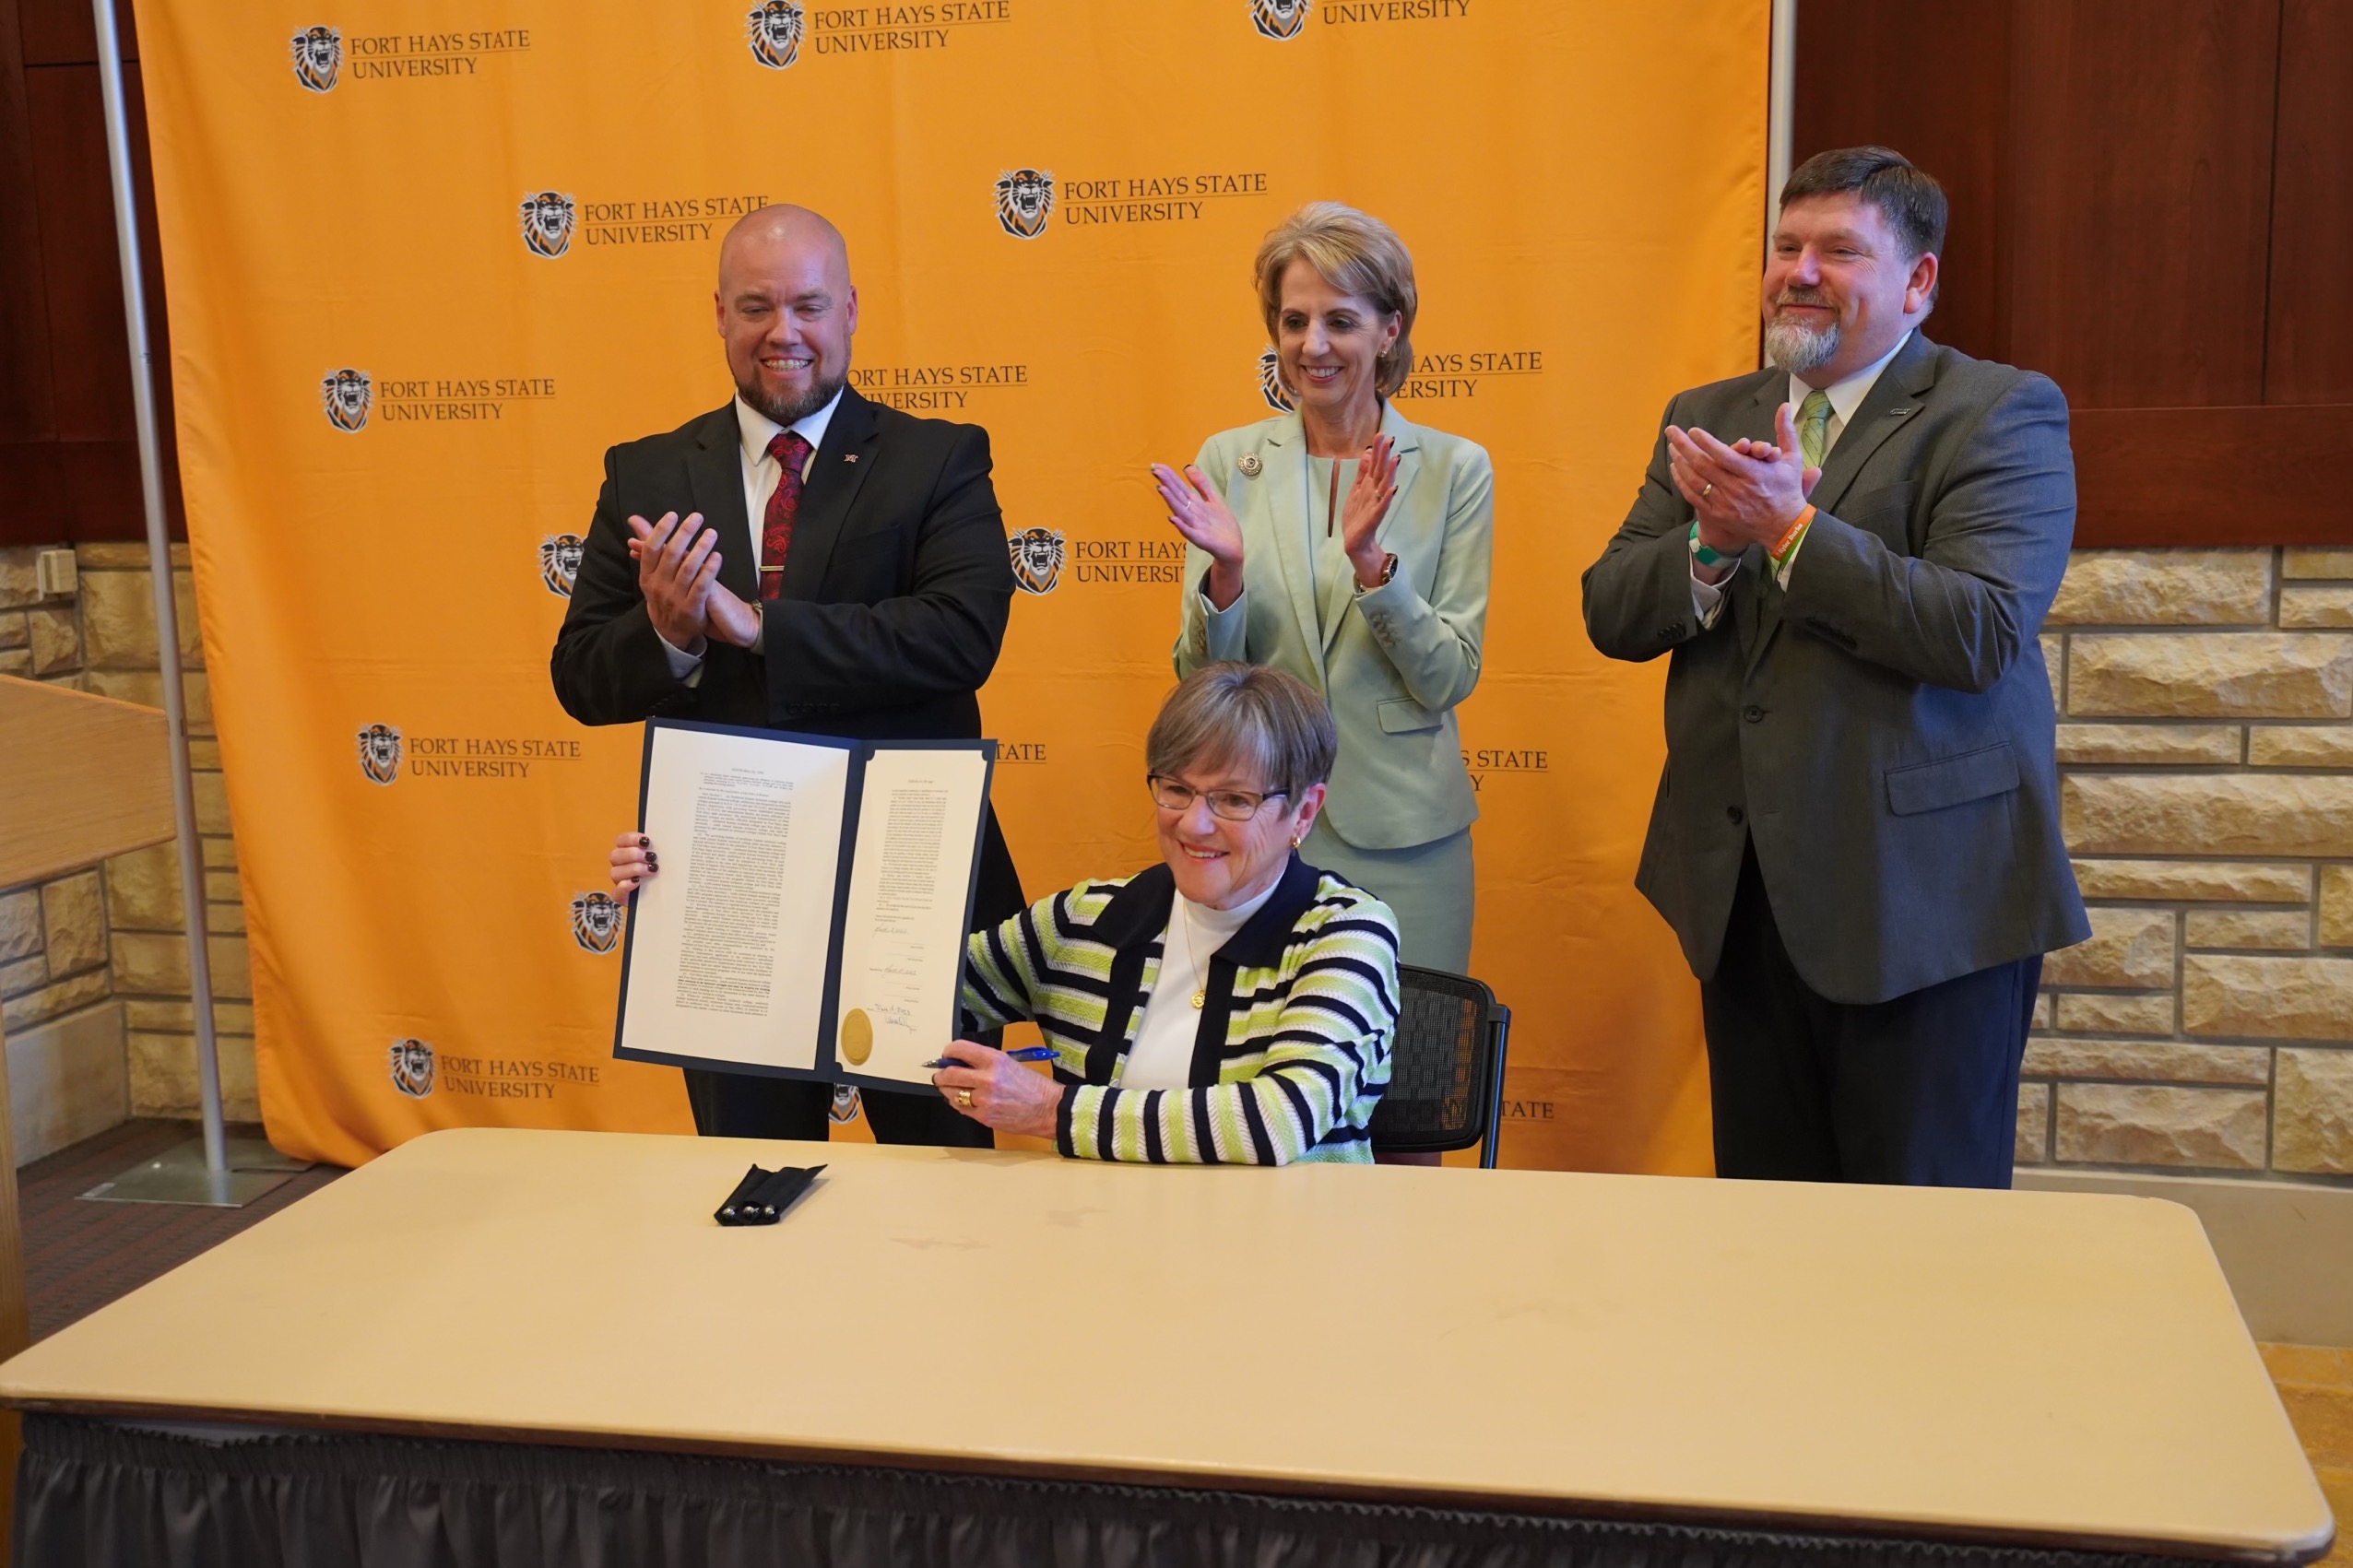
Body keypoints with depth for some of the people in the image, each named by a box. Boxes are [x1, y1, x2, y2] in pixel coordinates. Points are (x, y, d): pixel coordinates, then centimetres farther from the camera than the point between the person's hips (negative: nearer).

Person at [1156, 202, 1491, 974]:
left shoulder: (1455, 468, -2)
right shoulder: (1228, 461, 2)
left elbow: (1451, 678, -6)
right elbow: (1202, 680, 0)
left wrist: (1371, 562, -20)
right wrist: (1225, 570, -18)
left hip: (1400, 832, -1)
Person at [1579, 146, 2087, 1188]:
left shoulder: (2003, 414, -6)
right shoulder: (1710, 421, 11)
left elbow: (1985, 631, -20)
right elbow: (1612, 616, 4)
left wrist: (1790, 527, -22)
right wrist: (1714, 540, -16)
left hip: (1921, 901, -5)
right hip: (1747, 894, 5)